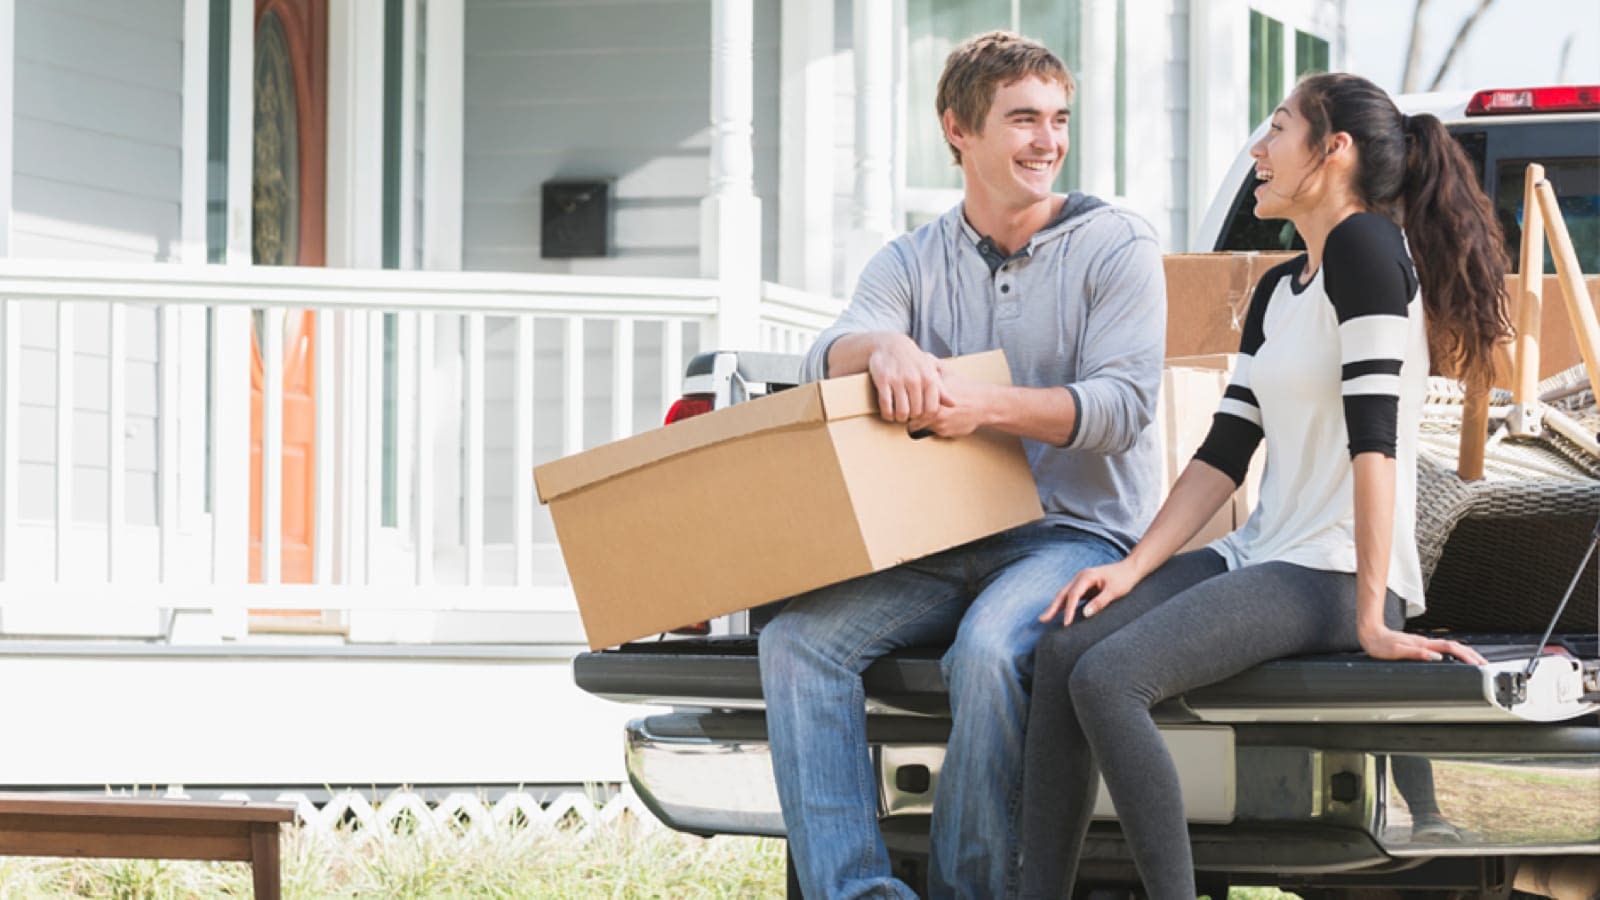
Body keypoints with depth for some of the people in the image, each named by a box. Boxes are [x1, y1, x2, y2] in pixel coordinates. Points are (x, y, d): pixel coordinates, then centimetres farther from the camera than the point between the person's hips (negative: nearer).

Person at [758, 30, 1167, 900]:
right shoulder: (911, 262, 13)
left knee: (987, 647, -36)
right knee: (796, 640, -21)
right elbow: (827, 356, -4)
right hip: (936, 547, 4)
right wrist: (882, 347, -30)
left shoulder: (1116, 248, 3)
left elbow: (1122, 404, -10)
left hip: (1073, 531, -4)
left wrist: (986, 406, -26)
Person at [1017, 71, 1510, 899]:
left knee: (1107, 677, -25)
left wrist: (1372, 615, -22)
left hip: (1336, 575, -9)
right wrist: (1133, 567, 0)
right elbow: (1224, 452, 14)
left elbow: (1372, 434, -17)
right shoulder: (1277, 292, 19)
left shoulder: (1363, 246, -11)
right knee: (1062, 647, -10)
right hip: (1261, 556, 9)